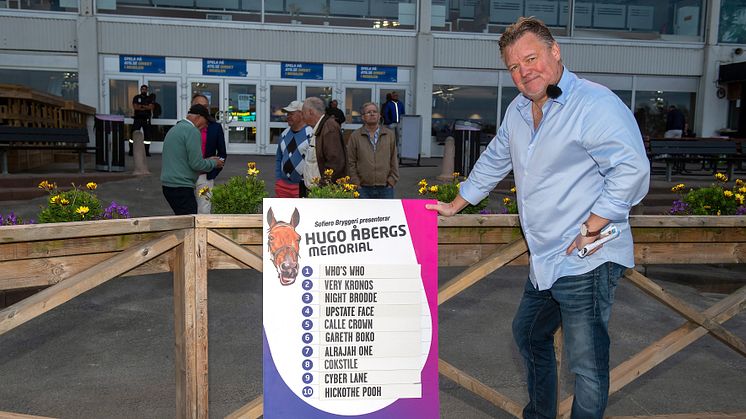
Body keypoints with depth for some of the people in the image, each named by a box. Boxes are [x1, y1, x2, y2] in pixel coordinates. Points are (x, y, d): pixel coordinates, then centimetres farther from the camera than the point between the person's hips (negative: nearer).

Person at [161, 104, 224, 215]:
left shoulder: (174, 129, 20)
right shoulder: (192, 131, -10)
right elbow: (196, 164, -16)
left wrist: (207, 160, 23)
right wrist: (214, 163, 2)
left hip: (167, 184, 10)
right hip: (181, 187, -10)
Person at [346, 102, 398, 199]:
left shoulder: (390, 135, 9)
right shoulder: (355, 136, 3)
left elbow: (394, 160, 10)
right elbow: (351, 162, 3)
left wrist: (392, 181, 1)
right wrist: (356, 184, -4)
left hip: (385, 188, 2)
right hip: (363, 189, -2)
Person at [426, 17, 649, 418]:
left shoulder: (596, 104, -16)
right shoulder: (518, 110, 11)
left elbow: (632, 170, -23)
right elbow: (493, 163, 25)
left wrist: (590, 228, -22)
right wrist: (454, 206, 29)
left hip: (585, 263, -9)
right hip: (544, 261, 9)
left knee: (587, 364, -3)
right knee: (529, 336, 24)